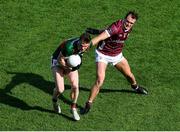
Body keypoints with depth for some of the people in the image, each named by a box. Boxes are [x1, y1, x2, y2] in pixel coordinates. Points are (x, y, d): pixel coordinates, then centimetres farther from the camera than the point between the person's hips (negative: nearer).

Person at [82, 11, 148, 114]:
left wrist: (96, 31, 2)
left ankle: (135, 87, 55)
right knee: (100, 81, -19)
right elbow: (100, 37, -43)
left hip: (117, 55, 7)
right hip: (103, 55, -7)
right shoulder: (116, 27, -32)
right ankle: (89, 104, -6)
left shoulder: (129, 28, -8)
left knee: (129, 74, 21)